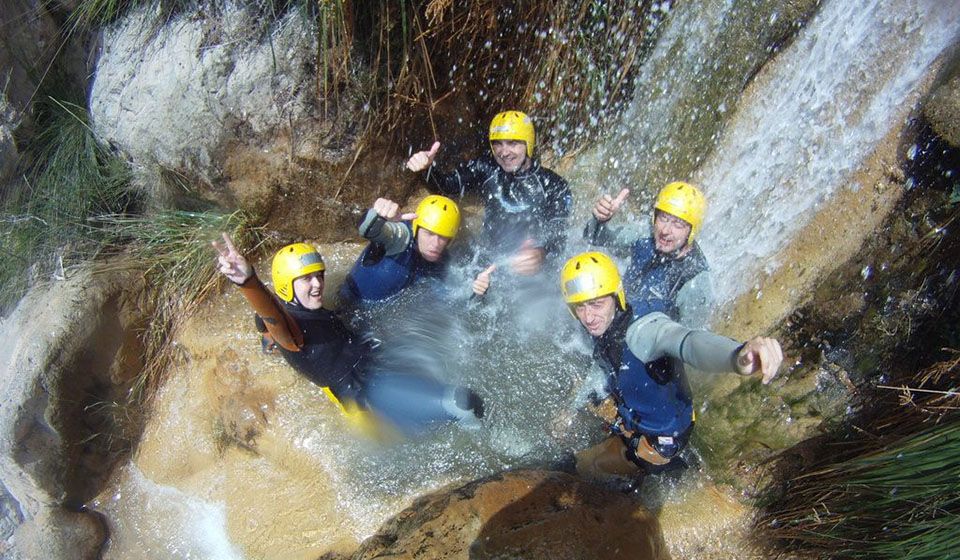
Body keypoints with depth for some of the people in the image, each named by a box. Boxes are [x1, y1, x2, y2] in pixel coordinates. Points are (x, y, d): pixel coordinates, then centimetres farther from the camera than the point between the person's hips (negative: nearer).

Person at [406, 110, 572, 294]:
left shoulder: (554, 185, -6)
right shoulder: (487, 169, 2)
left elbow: (558, 233, -15)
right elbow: (449, 185, -8)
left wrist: (542, 253, -39)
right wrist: (426, 168, -31)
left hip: (531, 273, -2)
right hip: (489, 265, 2)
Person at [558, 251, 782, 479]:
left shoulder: (643, 328, -38)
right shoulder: (602, 326, -13)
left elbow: (688, 342, -62)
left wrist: (739, 355, -81)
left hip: (660, 438, -7)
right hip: (630, 419, 8)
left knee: (584, 466, 9)